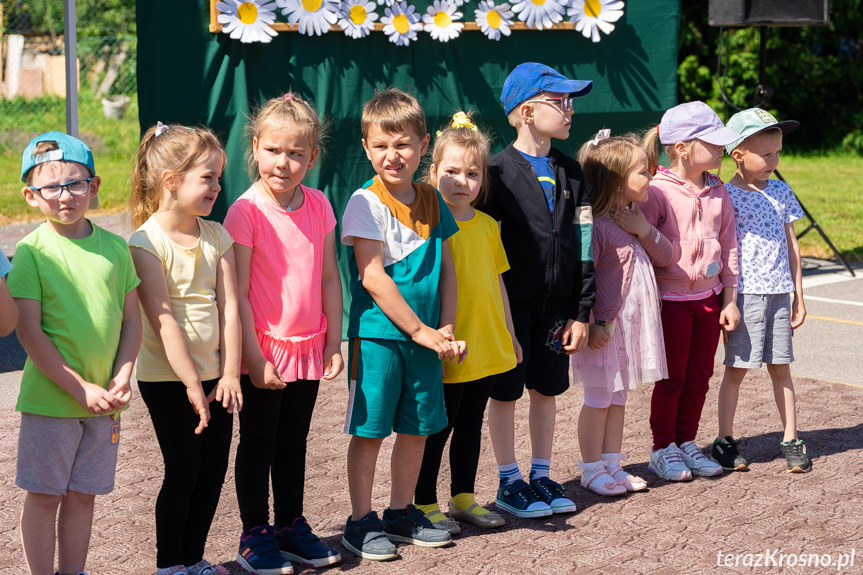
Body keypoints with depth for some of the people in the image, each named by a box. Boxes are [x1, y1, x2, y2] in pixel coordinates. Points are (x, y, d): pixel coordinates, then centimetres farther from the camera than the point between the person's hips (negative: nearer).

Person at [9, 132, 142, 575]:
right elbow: (29, 333, -12)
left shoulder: (115, 248, 3)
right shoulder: (32, 252, -9)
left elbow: (132, 321, 8)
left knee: (82, 496, 13)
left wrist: (120, 380, -5)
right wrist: (80, 388, -15)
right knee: (44, 497, 6)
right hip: (50, 399, -4)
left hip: (105, 402, 4)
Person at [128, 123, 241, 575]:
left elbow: (228, 308, 1)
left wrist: (229, 374, -6)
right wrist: (191, 383, -18)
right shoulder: (146, 242, -13)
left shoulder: (216, 235, 4)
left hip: (214, 373, 5)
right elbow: (162, 319, -17)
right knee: (183, 471, -2)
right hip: (166, 378, -5)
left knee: (213, 470, 7)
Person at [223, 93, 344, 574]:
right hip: (264, 349, -5)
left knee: (294, 442, 16)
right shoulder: (246, 211, -15)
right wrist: (254, 357, -16)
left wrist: (334, 342, 5)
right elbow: (238, 292, -15)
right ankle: (255, 535, 18)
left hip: (308, 348, 5)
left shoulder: (319, 206, 0)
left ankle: (292, 526, 29)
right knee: (258, 443, 7)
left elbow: (329, 278, 7)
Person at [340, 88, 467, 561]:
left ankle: (401, 512, 27)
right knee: (369, 429, 0)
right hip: (378, 334, -6)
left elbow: (445, 268, 10)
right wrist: (419, 330, -15)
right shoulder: (365, 202, -11)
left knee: (417, 428, 13)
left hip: (425, 336, 6)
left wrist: (446, 329, -2)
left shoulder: (431, 200, 7)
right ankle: (361, 522, 11)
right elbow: (372, 276, -16)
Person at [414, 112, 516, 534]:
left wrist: (510, 334, 18)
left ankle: (463, 496, 29)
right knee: (436, 429, 3)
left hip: (486, 347, 6)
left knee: (471, 425, 16)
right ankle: (424, 504, 14)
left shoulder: (487, 226, 7)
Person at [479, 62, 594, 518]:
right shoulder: (497, 171, -10)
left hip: (555, 305, 5)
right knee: (505, 391, 5)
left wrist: (581, 312, 3)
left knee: (547, 389, 12)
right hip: (510, 304, -5)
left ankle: (541, 476, 25)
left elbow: (583, 246, 7)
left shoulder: (570, 172, 7)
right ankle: (509, 482, 17)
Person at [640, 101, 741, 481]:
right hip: (671, 297, -5)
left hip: (709, 296, 5)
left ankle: (687, 442, 23)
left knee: (700, 375, 10)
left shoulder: (718, 193, 4)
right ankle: (663, 449, 17)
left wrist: (729, 300, 8)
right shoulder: (657, 191, -14)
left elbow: (729, 247, 10)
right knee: (673, 377, 3)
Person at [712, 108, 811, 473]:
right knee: (736, 368, 3)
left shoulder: (781, 192, 9)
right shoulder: (726, 196, -7)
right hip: (744, 293, -4)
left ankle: (791, 440, 14)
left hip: (779, 293, 5)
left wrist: (797, 293, 13)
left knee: (780, 368, 9)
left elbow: (791, 244, 14)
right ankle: (725, 441, 13)